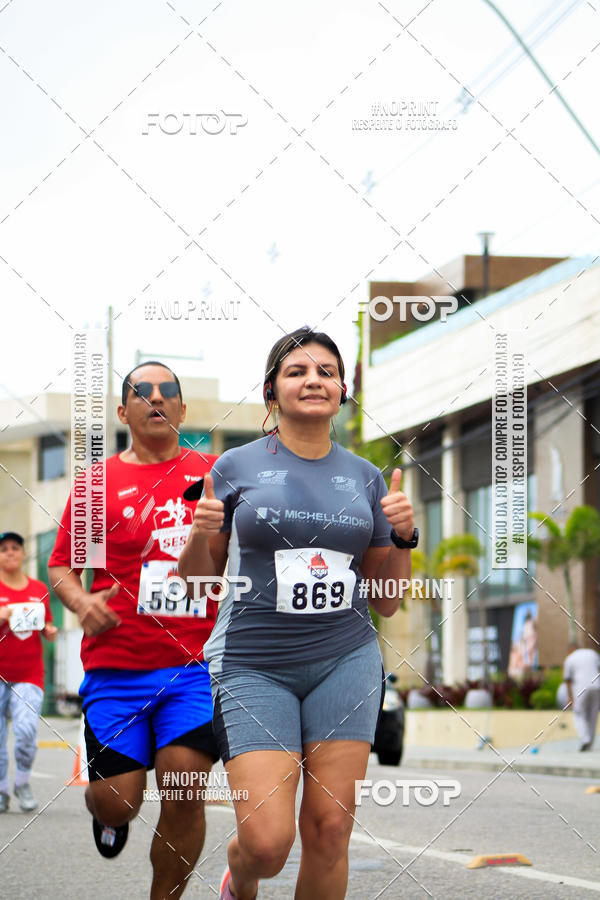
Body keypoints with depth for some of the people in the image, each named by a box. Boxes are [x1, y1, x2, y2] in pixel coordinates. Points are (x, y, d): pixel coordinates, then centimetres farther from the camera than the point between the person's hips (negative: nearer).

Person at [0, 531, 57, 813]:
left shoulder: (39, 589, 10)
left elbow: (47, 628, 19)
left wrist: (50, 631, -3)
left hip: (29, 676, 1)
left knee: (26, 730, -16)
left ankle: (23, 783, 7)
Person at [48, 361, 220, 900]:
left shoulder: (215, 473, 7)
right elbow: (62, 564, 10)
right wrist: (82, 602, -10)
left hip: (197, 664, 0)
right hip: (115, 668, 0)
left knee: (184, 794, -12)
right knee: (116, 801, -2)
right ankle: (109, 816, 37)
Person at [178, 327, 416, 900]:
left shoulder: (365, 479, 10)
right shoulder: (236, 468, 3)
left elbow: (387, 603, 15)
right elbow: (196, 583, 9)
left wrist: (403, 538, -2)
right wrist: (200, 535, -11)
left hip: (344, 661, 3)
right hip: (252, 665, -3)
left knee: (329, 831, -5)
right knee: (267, 842, -11)